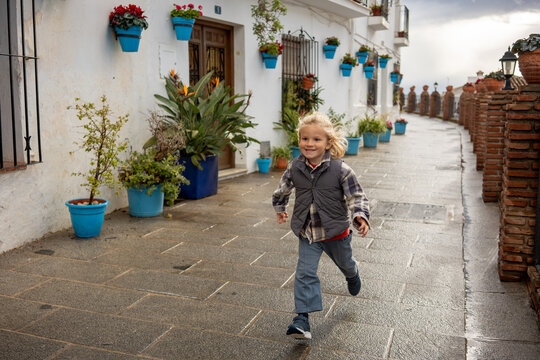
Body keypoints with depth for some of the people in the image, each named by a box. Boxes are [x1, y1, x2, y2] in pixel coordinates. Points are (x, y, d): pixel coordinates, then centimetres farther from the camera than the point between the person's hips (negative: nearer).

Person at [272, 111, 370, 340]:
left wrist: (360, 216, -29)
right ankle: (302, 317, -6)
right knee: (305, 273, -9)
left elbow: (356, 196, -12)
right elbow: (282, 190, 13)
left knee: (345, 264, 25)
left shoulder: (340, 170, -18)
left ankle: (353, 273, 62)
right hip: (307, 234, 1)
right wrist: (280, 208, 26)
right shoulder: (294, 169, -7)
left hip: (336, 231, -1)